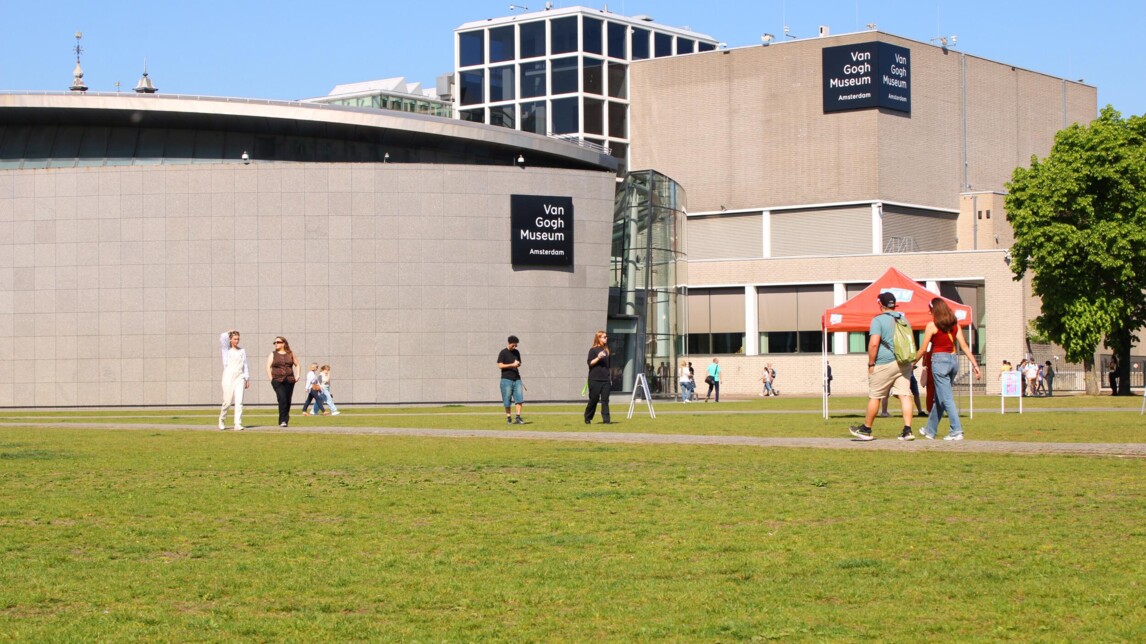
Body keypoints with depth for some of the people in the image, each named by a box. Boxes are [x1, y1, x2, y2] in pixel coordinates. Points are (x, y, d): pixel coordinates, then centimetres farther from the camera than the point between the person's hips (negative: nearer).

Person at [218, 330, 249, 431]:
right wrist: (229, 332, 7)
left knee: (239, 401, -9)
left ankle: (238, 424, -13)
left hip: (239, 378, 2)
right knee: (227, 401, -2)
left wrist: (247, 379, 11)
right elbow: (222, 337, -10)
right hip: (228, 377, -2)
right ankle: (222, 421, 22)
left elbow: (245, 365, 15)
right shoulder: (226, 349, 6)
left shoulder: (242, 351, 14)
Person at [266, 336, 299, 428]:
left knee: (288, 401, 3)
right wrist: (271, 379, -7)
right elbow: (268, 367, 4)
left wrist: (297, 375, 5)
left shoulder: (290, 354, 12)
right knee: (282, 399, -18)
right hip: (277, 381, -2)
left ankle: (285, 420, 17)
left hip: (289, 381, 2)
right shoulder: (273, 354, 8)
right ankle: (282, 421, -17)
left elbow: (297, 365, 19)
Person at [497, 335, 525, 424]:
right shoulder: (503, 353, -4)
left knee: (520, 398, -6)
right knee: (507, 400, -1)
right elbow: (500, 365, -11)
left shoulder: (516, 352, 13)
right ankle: (508, 418, 8)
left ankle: (518, 418, -4)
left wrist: (518, 364, -1)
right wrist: (512, 365, -18)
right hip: (506, 379, -5)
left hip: (516, 378, 5)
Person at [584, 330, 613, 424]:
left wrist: (610, 378, 16)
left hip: (605, 379, 5)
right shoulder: (593, 350, -2)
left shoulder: (606, 350, 15)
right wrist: (598, 358, -22)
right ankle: (587, 418, 15)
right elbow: (590, 363, -8)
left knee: (605, 400, -2)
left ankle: (606, 419, -5)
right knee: (593, 399, 0)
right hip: (595, 379, -5)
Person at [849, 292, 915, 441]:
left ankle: (866, 429, 14)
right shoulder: (903, 318, 13)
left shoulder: (878, 320, -9)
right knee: (905, 395, 1)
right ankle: (907, 430, -7)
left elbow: (874, 343, -17)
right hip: (904, 364, 6)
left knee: (874, 396, 5)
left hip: (885, 363, -6)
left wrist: (871, 363, -10)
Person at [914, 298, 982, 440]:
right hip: (954, 360, 7)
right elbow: (964, 346, 4)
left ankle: (957, 431, -12)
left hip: (939, 360, -7)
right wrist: (975, 364, 3)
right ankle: (930, 430, 28)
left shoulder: (932, 325, -6)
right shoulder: (954, 324, 10)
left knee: (946, 398, -5)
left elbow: (923, 349, -4)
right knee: (939, 398, 17)